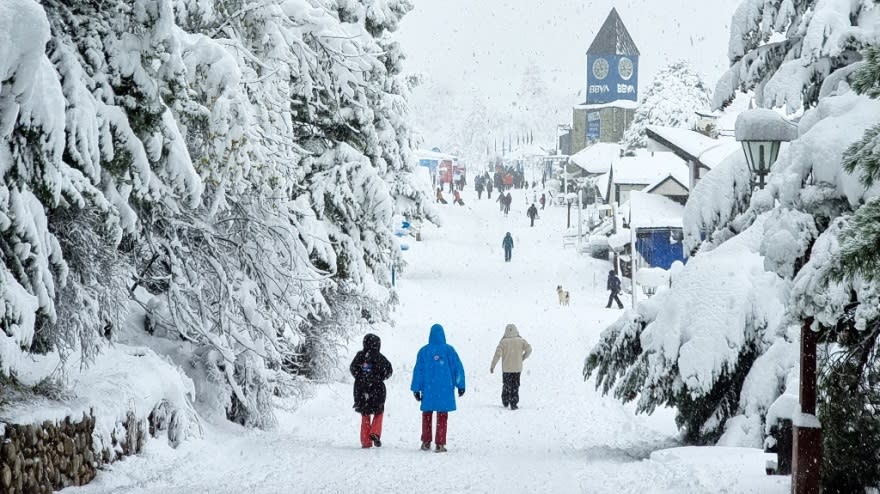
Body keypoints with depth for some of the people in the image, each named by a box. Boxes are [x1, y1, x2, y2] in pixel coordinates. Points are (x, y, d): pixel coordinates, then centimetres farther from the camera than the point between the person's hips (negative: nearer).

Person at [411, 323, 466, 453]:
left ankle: (426, 442, 17)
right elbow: (458, 368, -2)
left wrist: (416, 389, 5)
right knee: (442, 416, 4)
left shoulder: (424, 351, -2)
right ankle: (440, 444, 1)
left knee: (427, 414, 16)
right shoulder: (449, 350, -4)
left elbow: (418, 370, -1)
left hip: (428, 389, 1)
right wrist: (461, 386, 7)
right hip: (445, 388, -1)